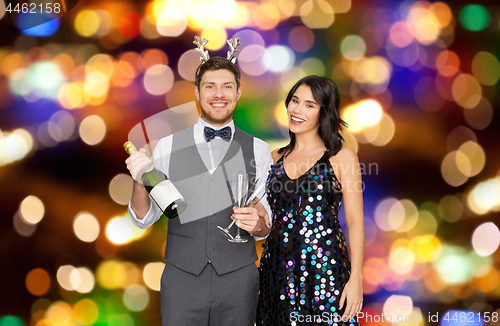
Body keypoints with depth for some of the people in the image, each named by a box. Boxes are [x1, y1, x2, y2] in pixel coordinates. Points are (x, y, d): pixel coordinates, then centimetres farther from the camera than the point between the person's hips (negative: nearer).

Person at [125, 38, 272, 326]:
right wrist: (139, 181, -13)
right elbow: (145, 218, 5)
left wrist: (257, 223, -14)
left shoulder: (258, 150, 3)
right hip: (182, 278, 0)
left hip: (238, 280, 1)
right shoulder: (168, 147, 2)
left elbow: (268, 227, 8)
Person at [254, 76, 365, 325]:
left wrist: (356, 279, -11)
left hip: (324, 268, -4)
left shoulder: (342, 157, -1)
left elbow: (355, 222, -5)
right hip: (277, 267, 4)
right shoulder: (275, 158, 11)